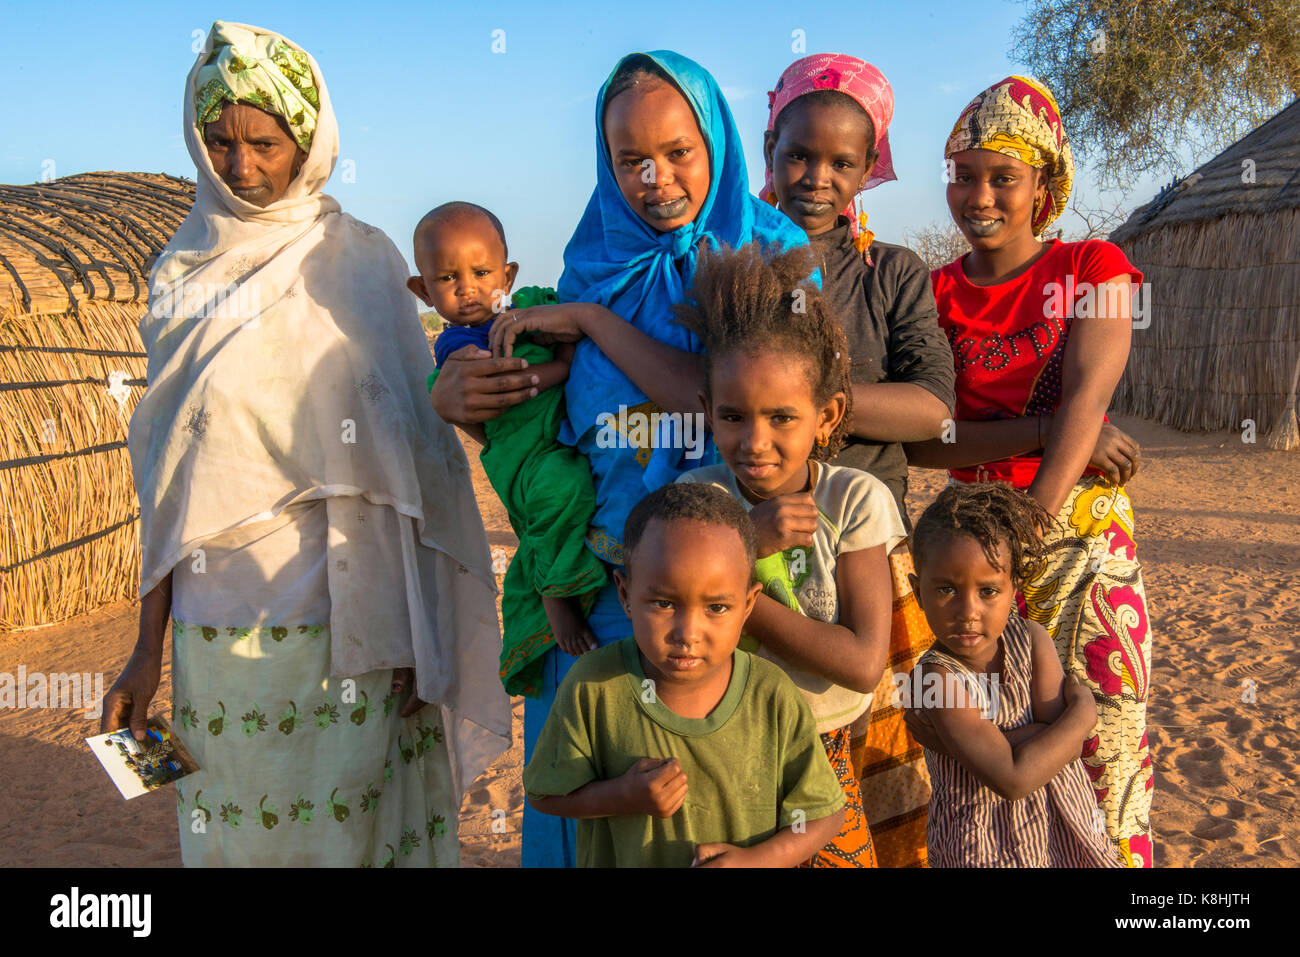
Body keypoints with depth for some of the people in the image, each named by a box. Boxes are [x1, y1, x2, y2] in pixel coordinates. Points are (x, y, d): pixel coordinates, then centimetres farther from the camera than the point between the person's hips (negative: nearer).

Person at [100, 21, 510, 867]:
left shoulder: (360, 264, 0)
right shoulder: (183, 274, 8)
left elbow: (408, 456, -3)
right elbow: (169, 481, 9)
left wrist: (417, 641, -8)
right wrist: (149, 650, 8)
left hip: (344, 618, -2)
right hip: (218, 625, 3)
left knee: (347, 821, 5)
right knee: (232, 824, 10)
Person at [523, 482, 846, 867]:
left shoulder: (773, 698, -23)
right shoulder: (593, 687, -25)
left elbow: (825, 812, -12)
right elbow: (544, 794, -13)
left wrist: (760, 859, -27)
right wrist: (624, 797, -29)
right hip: (621, 859, 0)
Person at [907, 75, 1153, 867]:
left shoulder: (1093, 267, 2)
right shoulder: (933, 294, 5)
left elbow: (1087, 398, -13)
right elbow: (920, 440, -7)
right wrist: (1046, 431, -18)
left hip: (1083, 530, -1)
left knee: (1106, 733, -1)